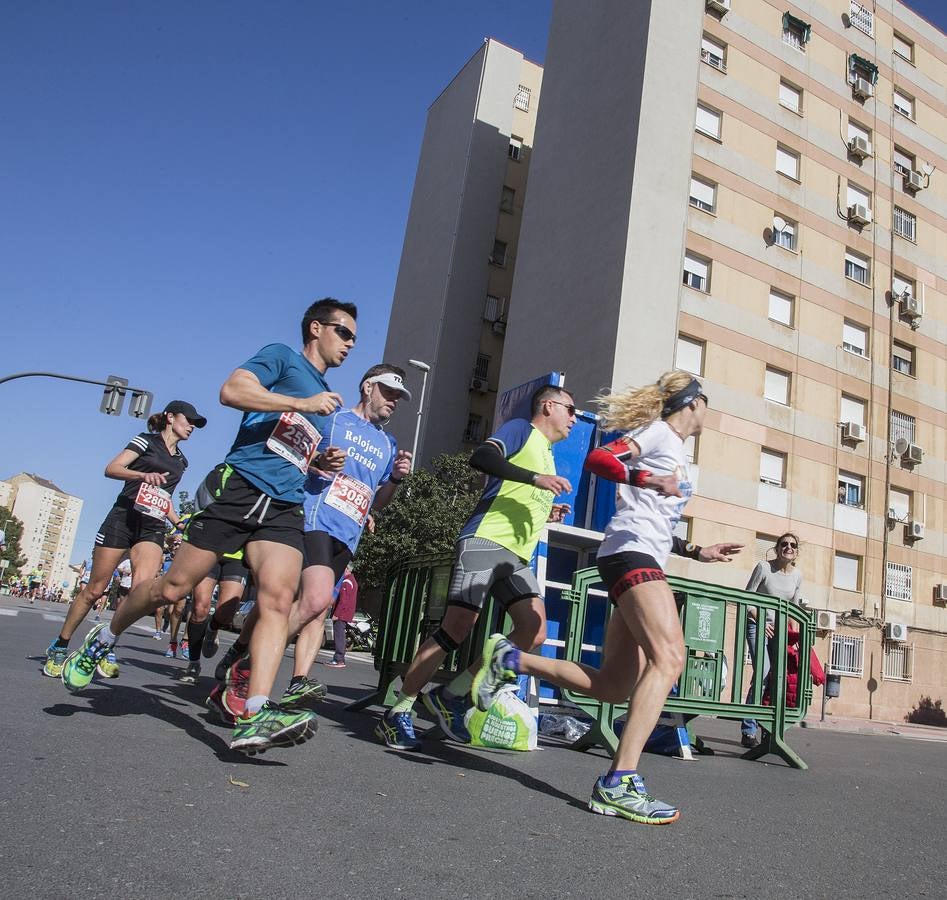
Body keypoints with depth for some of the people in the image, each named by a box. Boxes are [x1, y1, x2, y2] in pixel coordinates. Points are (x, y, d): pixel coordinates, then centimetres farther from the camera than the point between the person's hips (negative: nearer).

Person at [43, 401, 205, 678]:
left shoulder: (181, 461, 21)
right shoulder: (146, 441, 4)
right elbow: (111, 469, -8)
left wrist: (180, 524, 15)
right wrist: (143, 474, -26)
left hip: (153, 528, 4)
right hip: (123, 518, -4)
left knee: (143, 585, -19)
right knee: (95, 589, 0)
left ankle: (105, 648, -5)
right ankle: (59, 647, 17)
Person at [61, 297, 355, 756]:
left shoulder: (328, 400, 27)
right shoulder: (282, 356, 6)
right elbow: (231, 390, -12)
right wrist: (302, 403, -12)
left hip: (284, 509, 6)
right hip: (238, 487, -5)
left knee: (278, 600, -17)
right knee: (174, 586, 0)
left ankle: (254, 716, -26)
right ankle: (101, 641, 28)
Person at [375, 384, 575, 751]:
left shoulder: (547, 455, 29)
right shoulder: (521, 429, 5)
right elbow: (481, 457, -15)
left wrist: (547, 513, 18)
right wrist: (536, 478, -19)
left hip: (517, 556, 8)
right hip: (485, 541, -8)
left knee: (533, 632, -10)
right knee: (455, 628, -12)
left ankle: (453, 696, -1)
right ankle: (397, 714, 0)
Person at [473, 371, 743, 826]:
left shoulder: (675, 449, 29)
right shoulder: (659, 432, 2)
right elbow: (598, 458, -14)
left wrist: (698, 551, 26)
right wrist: (649, 479, -26)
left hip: (641, 559, 9)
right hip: (631, 553, -9)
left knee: (613, 687, 1)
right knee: (669, 656, -24)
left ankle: (508, 660, 8)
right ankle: (619, 782, -26)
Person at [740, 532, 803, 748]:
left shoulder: (797, 575, 5)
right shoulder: (764, 567, -8)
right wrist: (761, 622, -17)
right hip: (758, 625, -5)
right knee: (763, 671, -19)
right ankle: (749, 730, -12)